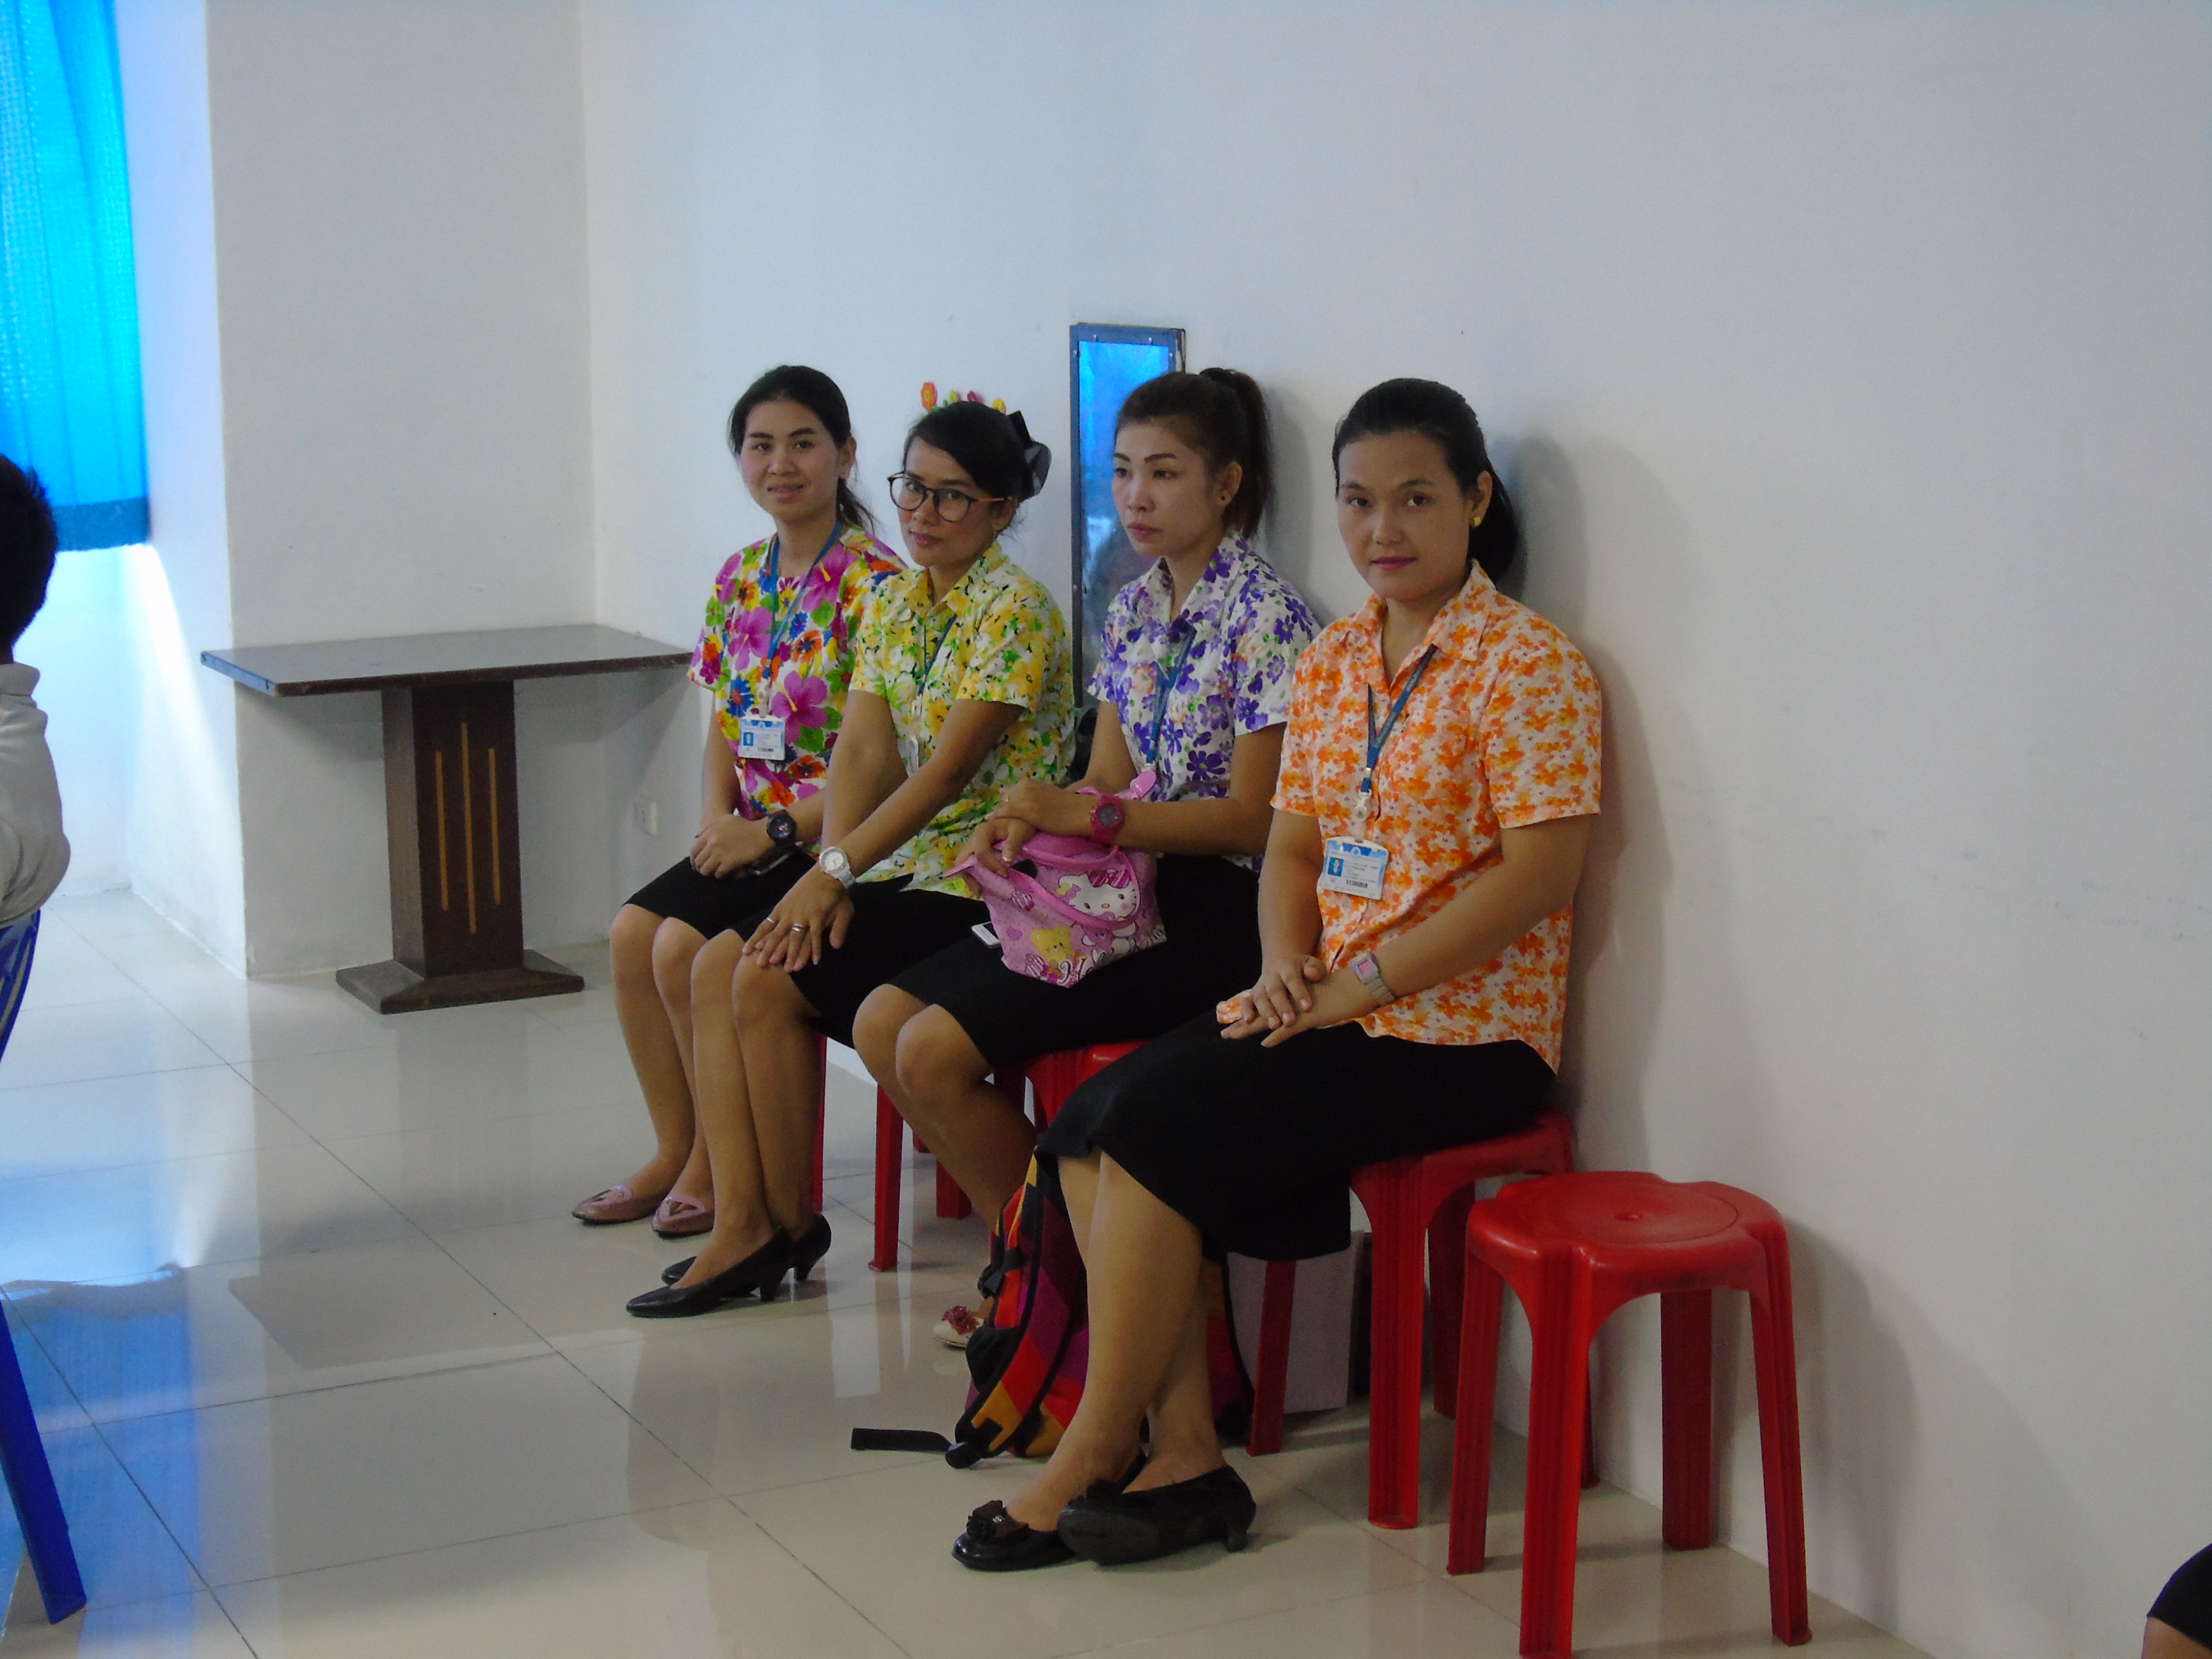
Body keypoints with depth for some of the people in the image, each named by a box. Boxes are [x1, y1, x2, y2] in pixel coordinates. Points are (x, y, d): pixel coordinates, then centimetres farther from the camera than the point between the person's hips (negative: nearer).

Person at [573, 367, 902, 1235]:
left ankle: (721, 1164, -2)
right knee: (633, 930, -10)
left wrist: (775, 830, -19)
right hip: (750, 833, 7)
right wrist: (715, 818, -1)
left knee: (685, 947, -20)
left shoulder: (871, 584, -13)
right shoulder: (742, 577, 11)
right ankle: (675, 1150, 3)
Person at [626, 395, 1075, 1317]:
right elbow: (861, 750, 3)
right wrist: (831, 873, -12)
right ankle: (740, 1226, -10)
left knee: (771, 978, -19)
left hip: (981, 872, -8)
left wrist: (831, 874, -19)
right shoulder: (893, 601, 12)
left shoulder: (1015, 610, -13)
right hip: (903, 858, 8)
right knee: (718, 961, -9)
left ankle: (790, 1222, -1)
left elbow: (949, 768, -19)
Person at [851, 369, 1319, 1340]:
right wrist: (1026, 823, -8)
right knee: (882, 1026, -1)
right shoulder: (1133, 610, 12)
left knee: (935, 1054, -18)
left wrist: (1087, 818, -24)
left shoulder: (1265, 618, -12)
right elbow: (1108, 781, 14)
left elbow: (1248, 819, -16)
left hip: (1212, 910, -9)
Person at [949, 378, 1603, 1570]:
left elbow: (1537, 874, -17)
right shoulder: (1333, 661, 14)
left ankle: (1092, 1457, -7)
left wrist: (1352, 987, -18)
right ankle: (1186, 1457, -11)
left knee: (1154, 1127, -21)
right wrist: (1284, 966, -6)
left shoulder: (1526, 665, -10)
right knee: (1086, 1126, -11)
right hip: (1329, 1009, 8)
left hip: (1459, 1034, -8)